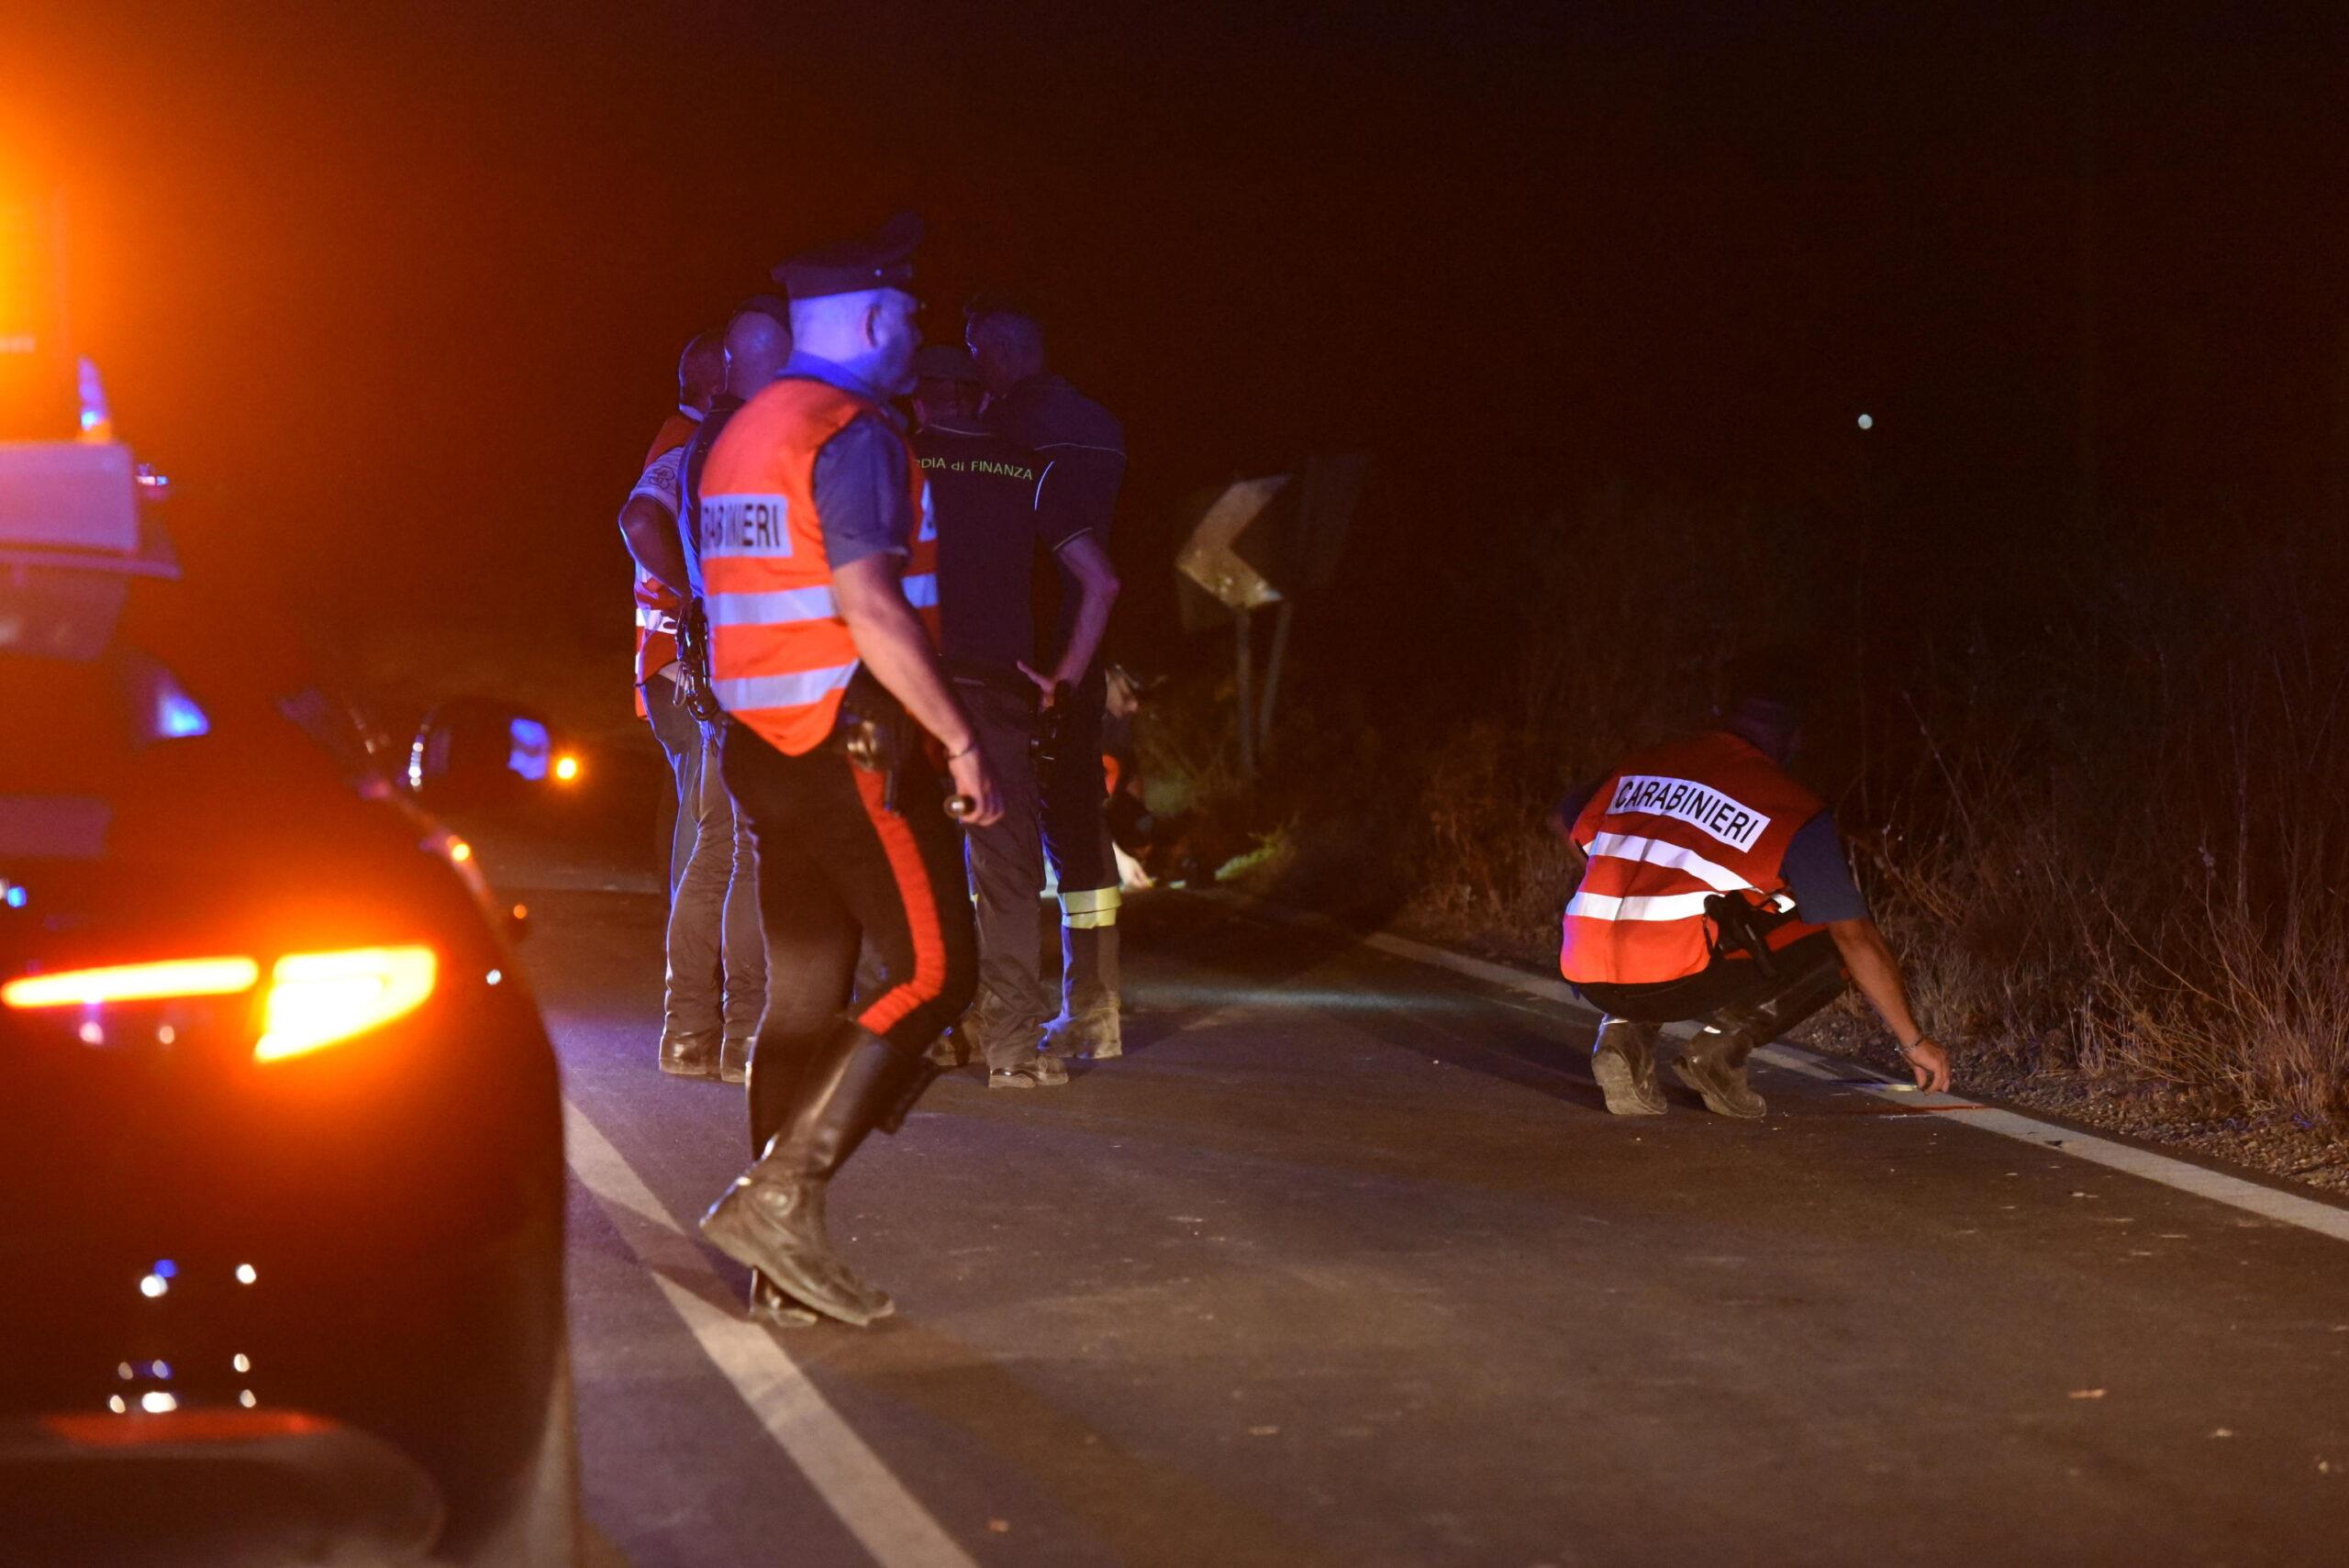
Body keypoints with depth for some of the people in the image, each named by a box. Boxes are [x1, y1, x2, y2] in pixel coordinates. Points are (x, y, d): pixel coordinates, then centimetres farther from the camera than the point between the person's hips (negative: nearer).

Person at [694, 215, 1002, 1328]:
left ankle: (783, 1266, 9)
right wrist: (960, 737, -17)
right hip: (856, 747, -9)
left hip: (768, 751, 9)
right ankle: (779, 1193, -13)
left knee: (803, 995, 9)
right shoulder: (853, 433, -12)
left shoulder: (740, 437, 17)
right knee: (932, 974, -5)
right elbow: (869, 606, -21)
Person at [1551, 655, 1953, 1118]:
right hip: (1680, 982, -5)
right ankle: (1723, 1045, -2)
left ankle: (1624, 1031, 10)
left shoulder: (1642, 766, 16)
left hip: (1590, 976, 5)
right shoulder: (1793, 808, 3)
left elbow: (1565, 821, 32)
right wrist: (1913, 1041, 11)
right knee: (1831, 949, 12)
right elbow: (1857, 938, 3)